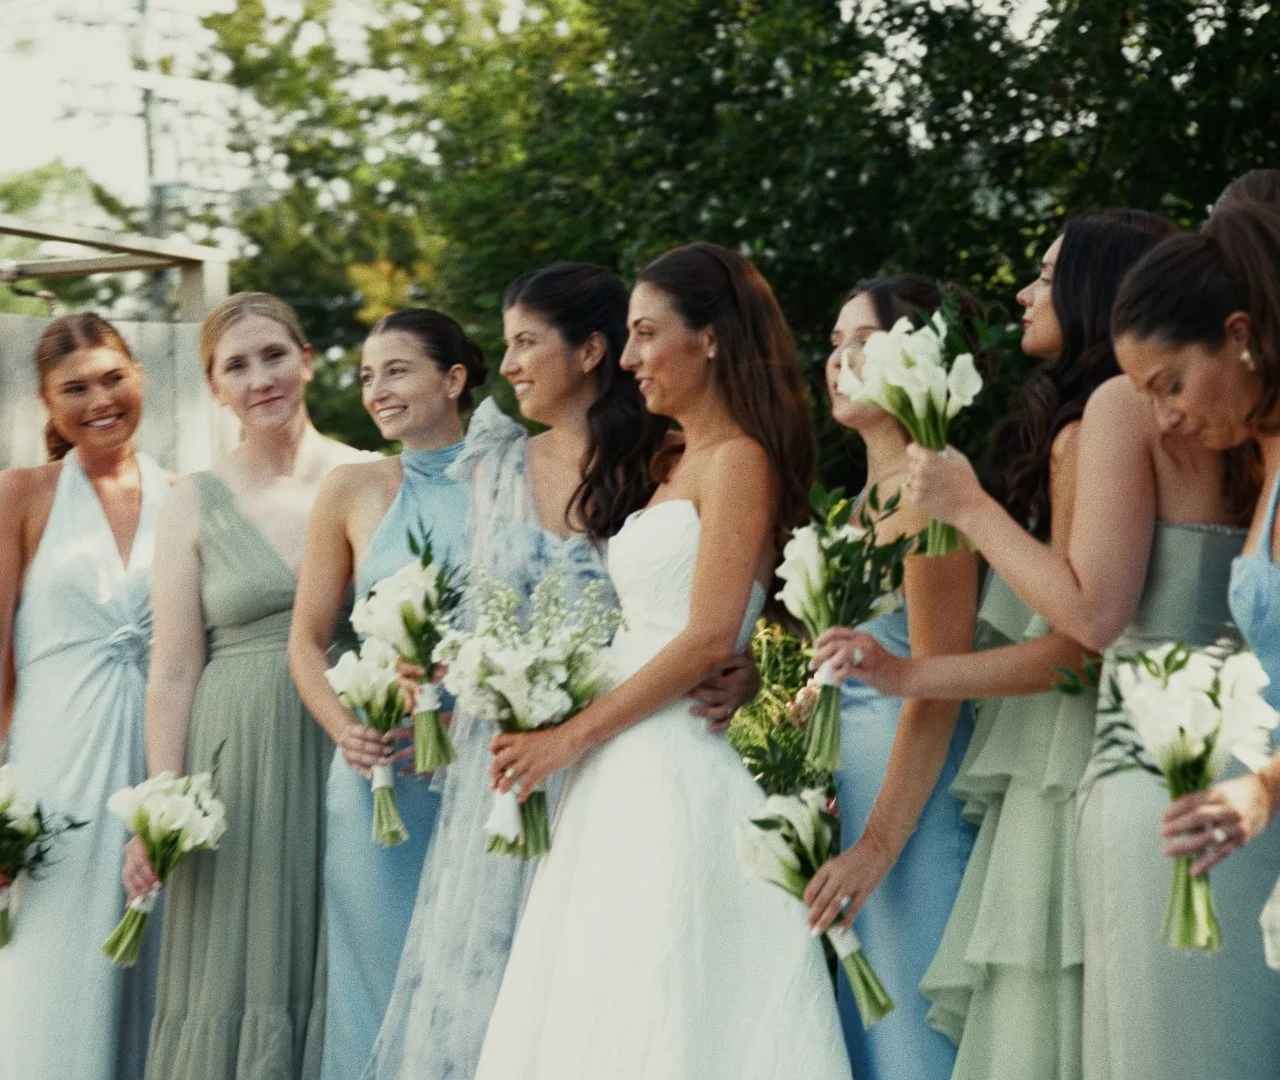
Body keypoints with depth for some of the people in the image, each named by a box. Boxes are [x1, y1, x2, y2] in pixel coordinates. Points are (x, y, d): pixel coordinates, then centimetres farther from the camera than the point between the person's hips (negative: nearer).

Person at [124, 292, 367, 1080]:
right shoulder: (199, 505, 4)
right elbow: (173, 673, 2)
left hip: (355, 764, 0)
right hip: (241, 765, 0)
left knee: (339, 979, 4)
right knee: (240, 978, 2)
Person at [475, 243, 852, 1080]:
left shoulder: (739, 461, -7)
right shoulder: (672, 467, 19)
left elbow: (708, 640, -15)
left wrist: (572, 736, -11)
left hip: (686, 768, -9)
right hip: (629, 775, 9)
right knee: (596, 1013, 6)